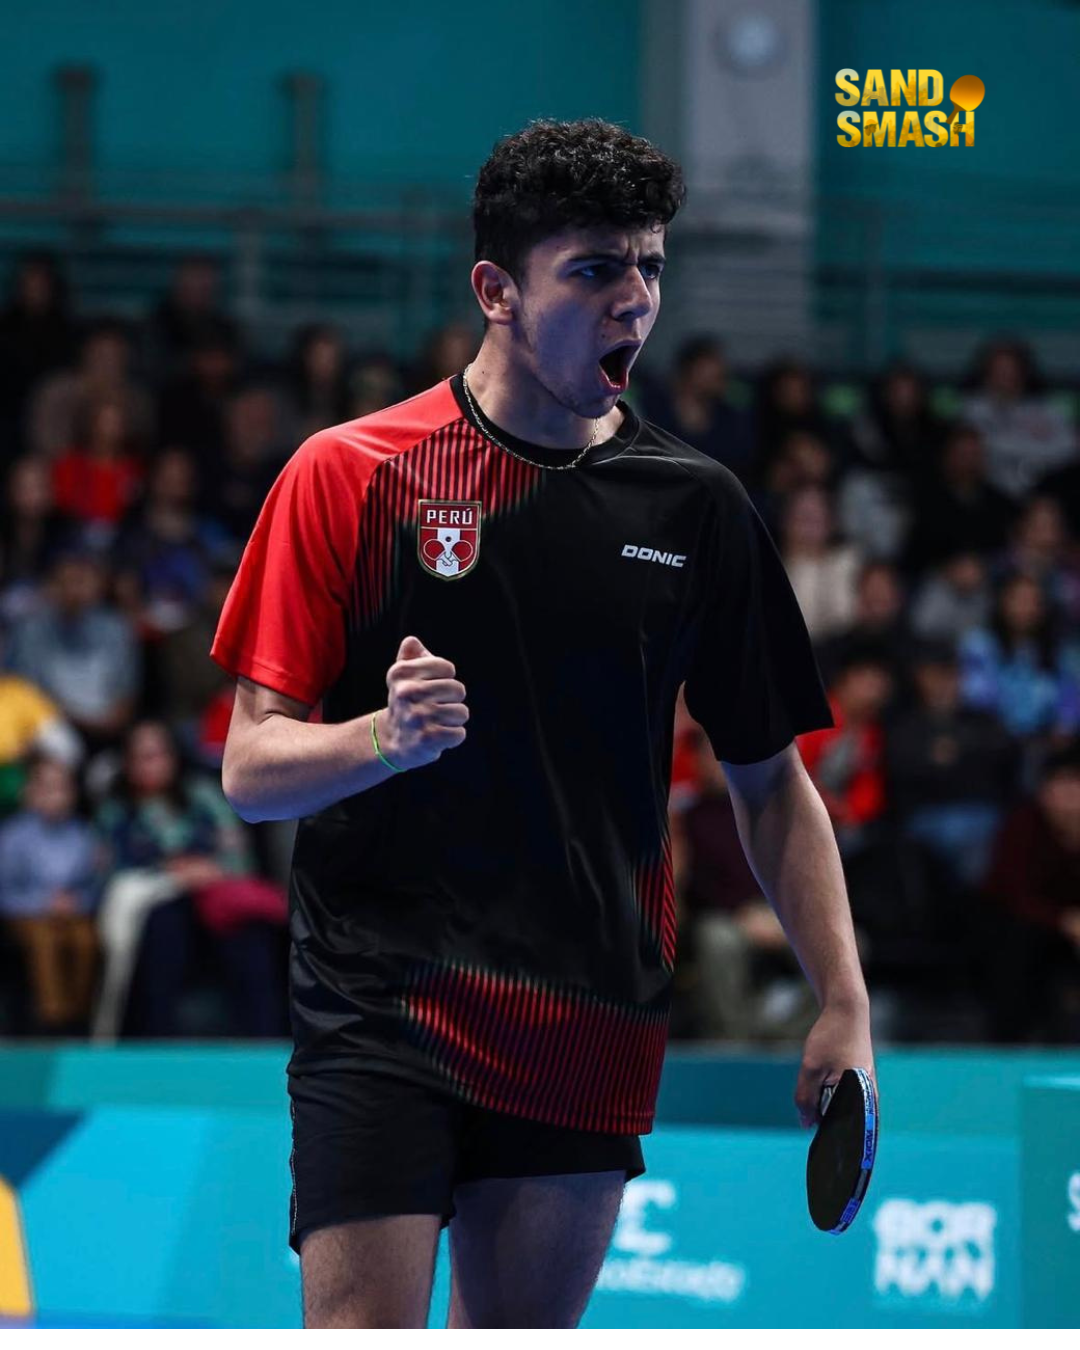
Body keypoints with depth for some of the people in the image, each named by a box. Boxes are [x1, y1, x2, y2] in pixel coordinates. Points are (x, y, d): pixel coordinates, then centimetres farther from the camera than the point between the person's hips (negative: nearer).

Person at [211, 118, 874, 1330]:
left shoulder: (696, 506, 8)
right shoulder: (347, 476, -1)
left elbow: (768, 779, 14)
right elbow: (250, 772, -2)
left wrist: (843, 1001, 3)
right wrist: (386, 736, -23)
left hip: (591, 1038, 3)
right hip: (378, 1012, -3)